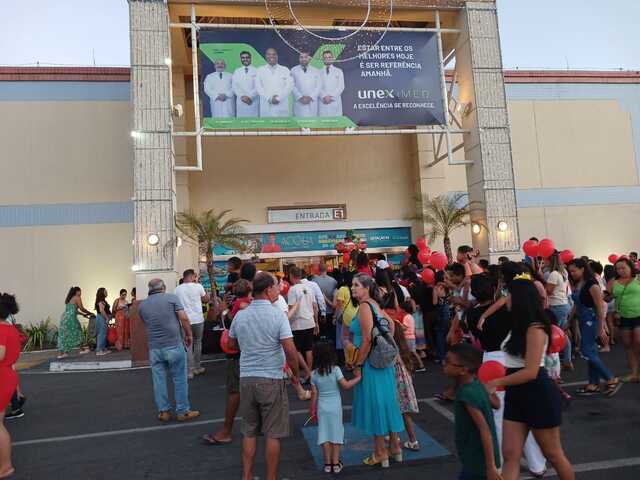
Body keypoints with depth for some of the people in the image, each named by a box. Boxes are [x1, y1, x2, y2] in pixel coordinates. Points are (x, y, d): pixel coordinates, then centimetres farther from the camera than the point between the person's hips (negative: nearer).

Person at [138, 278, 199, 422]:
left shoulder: (142, 305, 9)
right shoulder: (172, 297, -3)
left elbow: (146, 324, 18)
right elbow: (184, 318, -9)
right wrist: (189, 335, 1)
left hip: (154, 347, 3)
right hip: (174, 345, -3)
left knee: (158, 380, 11)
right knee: (179, 379, 5)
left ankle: (164, 411, 19)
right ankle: (182, 411, 12)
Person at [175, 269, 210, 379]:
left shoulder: (177, 289, -1)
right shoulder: (198, 287, -7)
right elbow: (206, 299, 7)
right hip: (198, 320, 0)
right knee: (198, 342, 17)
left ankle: (190, 370, 4)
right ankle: (197, 367, 24)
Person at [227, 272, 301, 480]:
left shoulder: (240, 315, 2)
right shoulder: (277, 315, -14)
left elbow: (232, 344, 16)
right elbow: (290, 350, -18)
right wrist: (295, 374, -4)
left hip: (246, 379, 5)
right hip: (271, 380, -5)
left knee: (249, 431, 17)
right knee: (273, 433, 9)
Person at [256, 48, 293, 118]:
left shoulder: (285, 70, 11)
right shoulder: (260, 70, 12)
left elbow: (289, 86, 1)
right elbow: (258, 87, 3)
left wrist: (278, 98, -11)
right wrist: (270, 98, -10)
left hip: (282, 107, 0)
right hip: (266, 107, 0)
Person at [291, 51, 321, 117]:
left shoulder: (316, 71, 12)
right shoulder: (294, 70, 10)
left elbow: (318, 87, 6)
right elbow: (292, 86, 3)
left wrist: (310, 97, -10)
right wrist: (300, 97, -12)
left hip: (312, 103, 1)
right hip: (299, 103, -1)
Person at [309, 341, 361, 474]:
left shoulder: (314, 374, -5)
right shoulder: (335, 369, -13)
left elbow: (314, 393, -1)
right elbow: (346, 385, -16)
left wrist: (312, 408, 11)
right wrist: (359, 378, -4)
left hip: (322, 408, 2)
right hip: (335, 407, -2)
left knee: (324, 434, 9)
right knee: (335, 434, 9)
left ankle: (328, 464, 16)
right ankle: (336, 463, 14)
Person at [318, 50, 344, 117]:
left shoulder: (339, 71, 12)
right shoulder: (319, 72, 13)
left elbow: (341, 87, 3)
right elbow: (318, 87, 5)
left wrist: (331, 96, -10)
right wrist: (324, 97, -13)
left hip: (335, 102, 0)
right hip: (323, 102, 0)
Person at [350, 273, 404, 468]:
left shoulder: (364, 306, -16)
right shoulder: (375, 304, 9)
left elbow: (367, 339, -22)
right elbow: (390, 323, 19)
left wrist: (357, 365, -16)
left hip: (370, 363, -8)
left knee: (374, 404, 4)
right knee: (387, 402, 17)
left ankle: (380, 453, 17)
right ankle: (395, 447, 30)